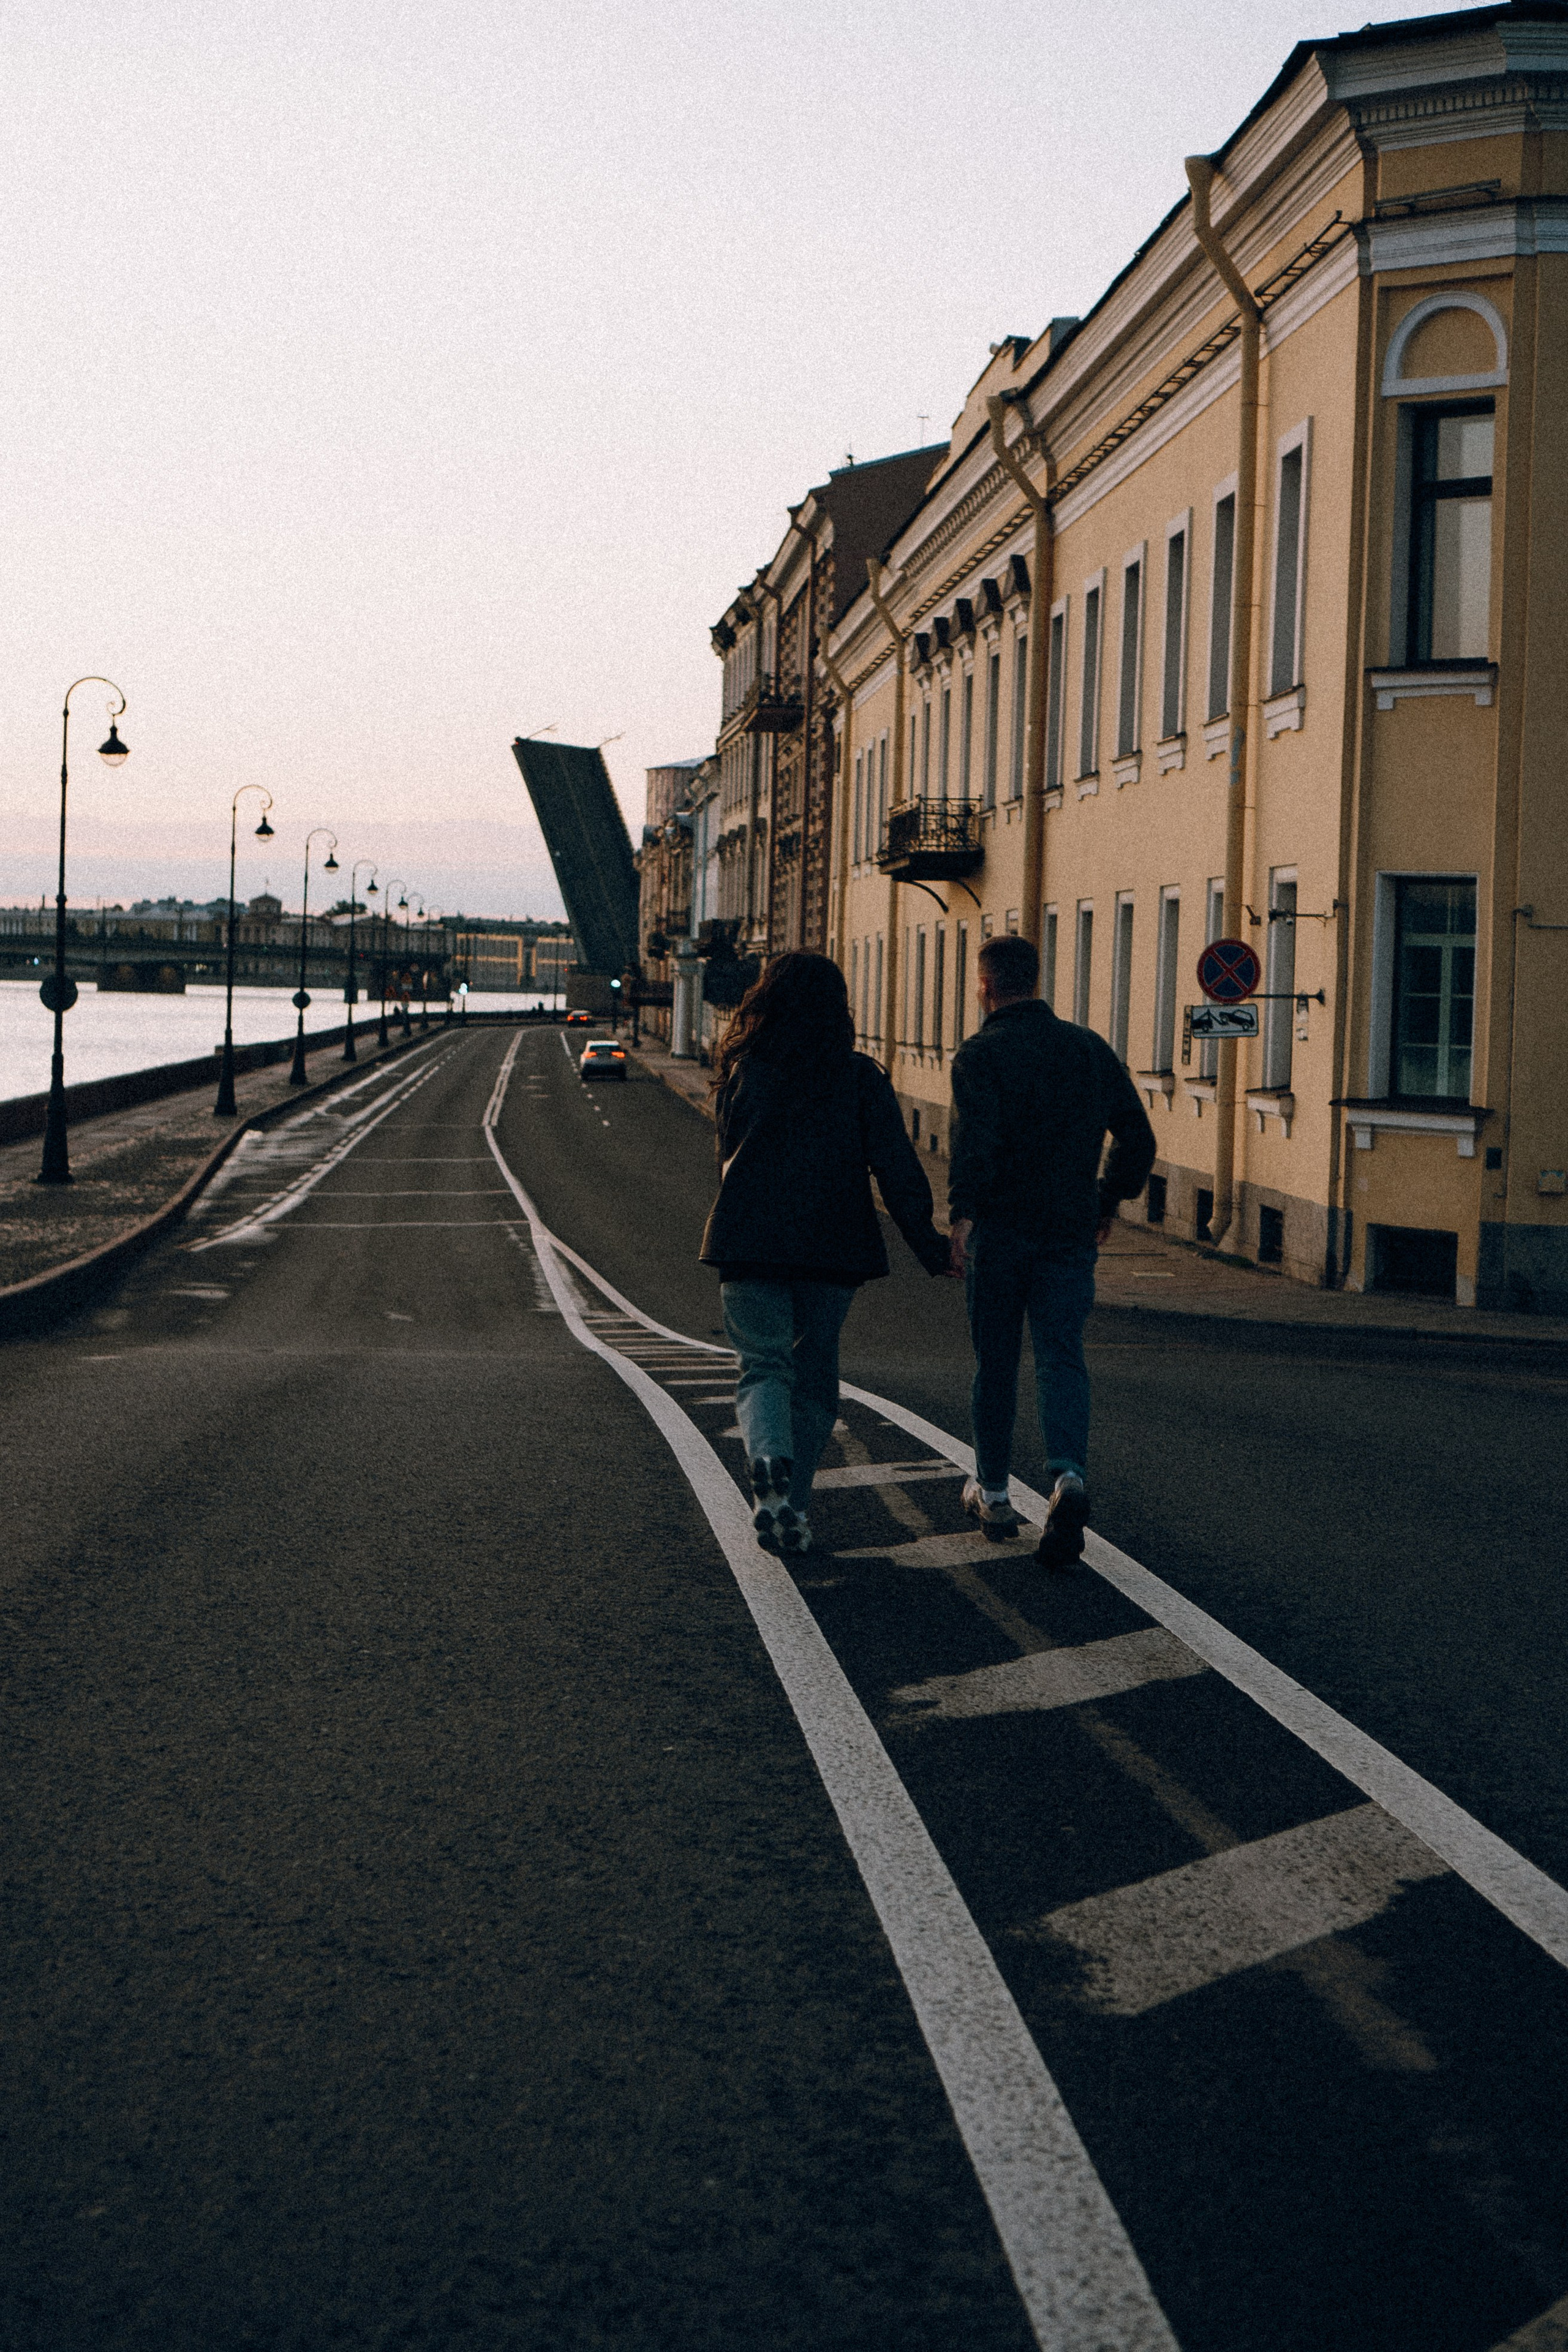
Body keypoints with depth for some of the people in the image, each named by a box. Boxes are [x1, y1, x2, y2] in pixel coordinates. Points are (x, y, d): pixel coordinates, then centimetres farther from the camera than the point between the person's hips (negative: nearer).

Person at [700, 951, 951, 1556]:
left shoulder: (741, 1072, 2)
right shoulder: (861, 1078, -1)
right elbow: (896, 1165, -8)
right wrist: (928, 1244, -5)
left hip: (749, 1242, 0)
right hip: (834, 1248, 0)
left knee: (764, 1367, 2)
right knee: (813, 1378, 13)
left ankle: (770, 1463, -28)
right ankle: (793, 1506, 14)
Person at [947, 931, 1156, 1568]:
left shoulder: (981, 1053, -6)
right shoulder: (1090, 1048, 9)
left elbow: (975, 1137, -23)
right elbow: (1138, 1138, 10)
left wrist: (961, 1212, -29)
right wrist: (1108, 1202, 22)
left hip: (998, 1229, -3)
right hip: (1071, 1231, 3)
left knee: (995, 1362, 11)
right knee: (1061, 1355, 0)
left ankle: (993, 1495, 23)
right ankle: (1069, 1476, -24)